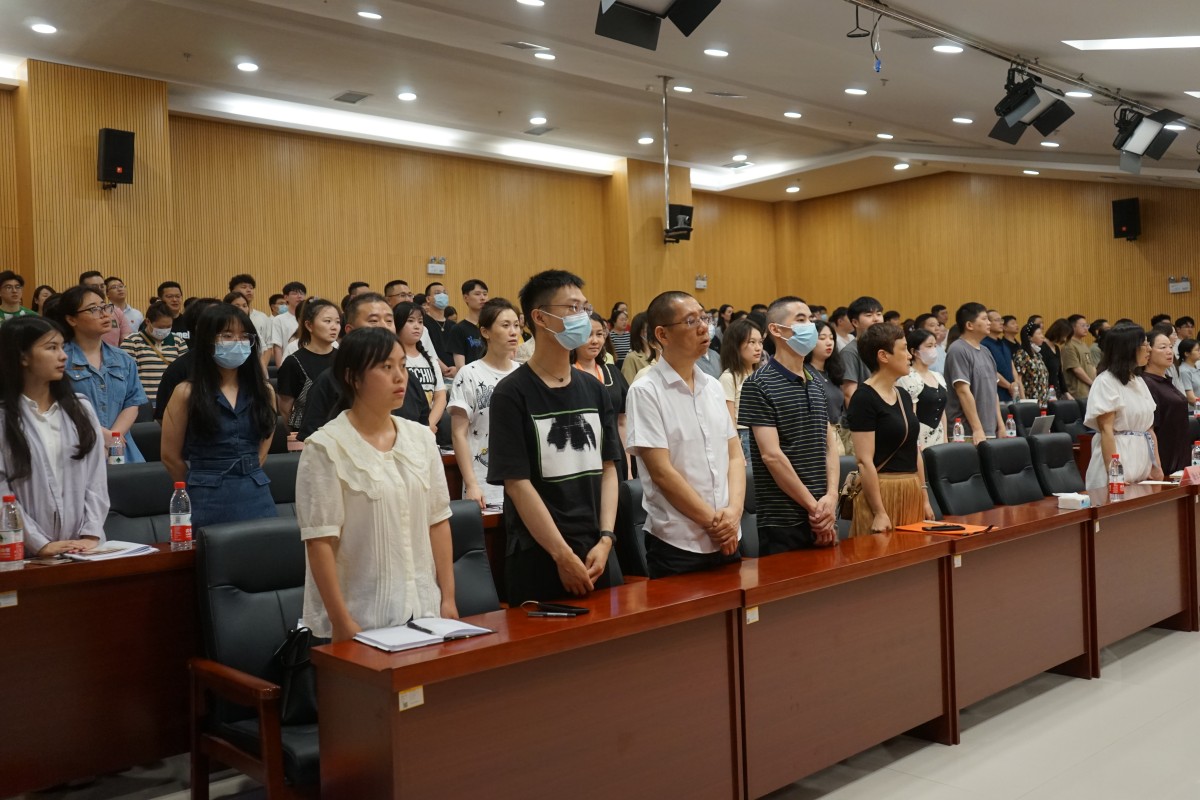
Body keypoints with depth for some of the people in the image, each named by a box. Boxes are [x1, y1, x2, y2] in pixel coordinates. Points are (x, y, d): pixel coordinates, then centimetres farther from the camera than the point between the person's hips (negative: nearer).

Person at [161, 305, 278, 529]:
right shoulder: (187, 393, -5)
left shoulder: (263, 391, 4)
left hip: (257, 497, 3)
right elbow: (170, 456, 2)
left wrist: (246, 476, 13)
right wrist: (202, 486, 10)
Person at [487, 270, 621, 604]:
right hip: (537, 557, -5)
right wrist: (563, 555, -15)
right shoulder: (512, 394, -8)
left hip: (594, 554, 5)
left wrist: (605, 539, -4)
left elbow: (607, 468, 8)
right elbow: (517, 483, -13)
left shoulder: (593, 389, 9)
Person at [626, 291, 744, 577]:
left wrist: (734, 510, -8)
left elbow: (735, 455, 8)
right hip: (676, 545, -6)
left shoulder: (713, 387, 8)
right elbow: (662, 472, -14)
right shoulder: (646, 391, -10)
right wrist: (713, 521, -11)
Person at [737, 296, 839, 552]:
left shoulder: (816, 384, 14)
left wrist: (831, 497, -6)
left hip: (823, 518, 7)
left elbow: (830, 445, 10)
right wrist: (814, 506, -13)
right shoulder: (759, 385, -9)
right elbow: (771, 455, -15)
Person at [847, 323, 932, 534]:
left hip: (912, 492, 8)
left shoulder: (904, 396, 12)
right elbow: (864, 461, -18)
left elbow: (915, 451, 16)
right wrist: (880, 513, -20)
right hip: (881, 492, -8)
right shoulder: (864, 398, -13)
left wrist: (924, 498, 14)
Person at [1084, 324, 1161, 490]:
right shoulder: (1106, 382, -10)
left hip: (1143, 459, 7)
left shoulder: (1139, 382, 15)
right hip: (1119, 458, -7)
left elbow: (1149, 428, 15)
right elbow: (1106, 430, -15)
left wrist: (1157, 467, 9)